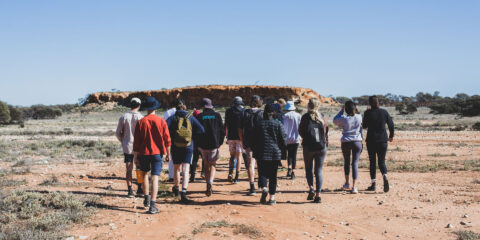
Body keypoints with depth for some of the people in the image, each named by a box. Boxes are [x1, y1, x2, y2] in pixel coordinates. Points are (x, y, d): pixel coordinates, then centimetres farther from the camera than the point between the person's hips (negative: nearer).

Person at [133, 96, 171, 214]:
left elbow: (136, 141, -1)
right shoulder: (161, 121, -3)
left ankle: (147, 198, 26)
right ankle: (152, 205, -10)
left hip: (143, 153, 1)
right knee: (155, 177, -3)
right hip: (157, 153, -1)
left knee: (145, 174, 23)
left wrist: (135, 156, 6)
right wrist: (168, 154, 9)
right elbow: (167, 139, -1)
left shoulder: (141, 122, -3)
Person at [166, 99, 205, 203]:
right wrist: (192, 134, 10)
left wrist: (171, 135, 1)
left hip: (175, 147, 1)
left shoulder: (173, 118, -1)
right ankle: (183, 193, -19)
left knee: (176, 169, 19)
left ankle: (176, 188, 39)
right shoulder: (191, 117, 2)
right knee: (185, 171, -4)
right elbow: (201, 130, -5)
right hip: (188, 147, -1)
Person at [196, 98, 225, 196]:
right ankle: (210, 182, -19)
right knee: (213, 165, 7)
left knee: (206, 165, 14)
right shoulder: (217, 115, 2)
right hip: (214, 145, 0)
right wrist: (220, 142, 13)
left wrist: (197, 145, 10)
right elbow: (222, 130, 2)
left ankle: (208, 187, 14)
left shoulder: (200, 116, -1)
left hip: (202, 145, 0)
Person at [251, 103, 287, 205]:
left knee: (262, 173, 9)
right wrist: (280, 149, 15)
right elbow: (283, 140, -2)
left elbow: (253, 140, 3)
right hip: (275, 153, 0)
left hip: (261, 153, 0)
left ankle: (264, 188, -19)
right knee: (273, 175, 7)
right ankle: (272, 197, 6)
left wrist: (255, 150, 17)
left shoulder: (258, 124, 0)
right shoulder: (278, 124, -2)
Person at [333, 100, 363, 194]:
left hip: (346, 142, -1)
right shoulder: (359, 117, -4)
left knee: (347, 162, 18)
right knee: (355, 163, 1)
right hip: (357, 141, 1)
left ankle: (347, 183, 28)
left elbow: (335, 121, 10)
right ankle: (354, 187, -3)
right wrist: (355, 110, 14)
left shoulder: (343, 118, -11)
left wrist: (341, 111, 11)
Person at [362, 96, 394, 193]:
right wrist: (391, 136, 22)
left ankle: (373, 184, 8)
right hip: (383, 140, 2)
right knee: (381, 161, 8)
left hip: (371, 140, -2)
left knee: (372, 162, 9)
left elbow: (364, 126, 2)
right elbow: (391, 124, 7)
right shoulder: (384, 112, 0)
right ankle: (385, 177, -20)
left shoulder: (368, 113, -8)